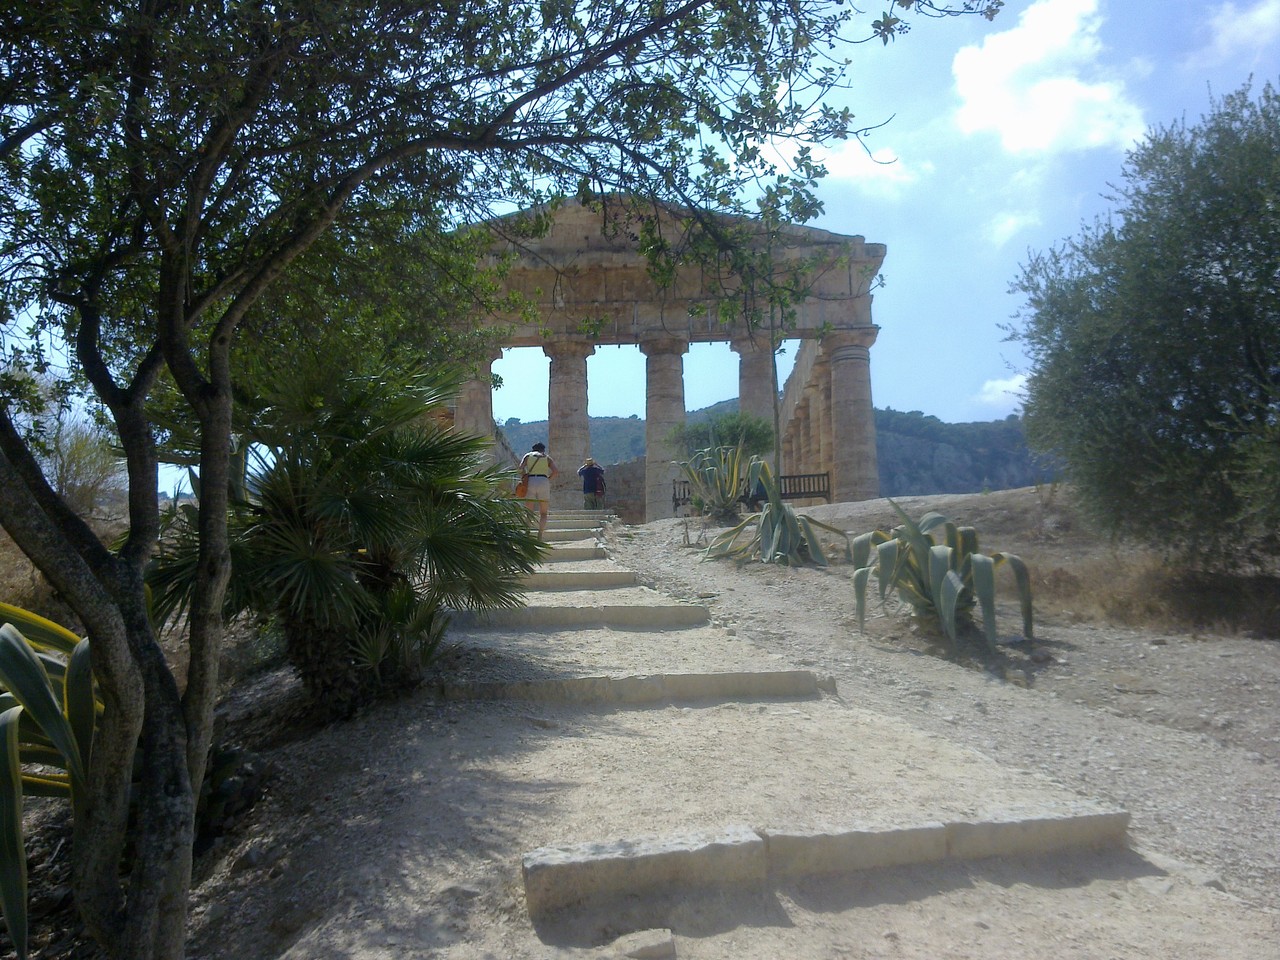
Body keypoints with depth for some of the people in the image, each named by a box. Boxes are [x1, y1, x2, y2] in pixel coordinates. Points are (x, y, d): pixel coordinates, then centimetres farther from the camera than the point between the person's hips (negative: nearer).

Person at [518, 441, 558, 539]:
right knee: (543, 513, 7)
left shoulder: (527, 456, 18)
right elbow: (555, 471, 1)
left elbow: (521, 467, 1)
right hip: (543, 482, 0)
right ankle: (540, 535, -10)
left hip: (530, 482, 0)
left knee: (529, 512, 7)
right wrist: (548, 479, 13)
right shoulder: (547, 458, 17)